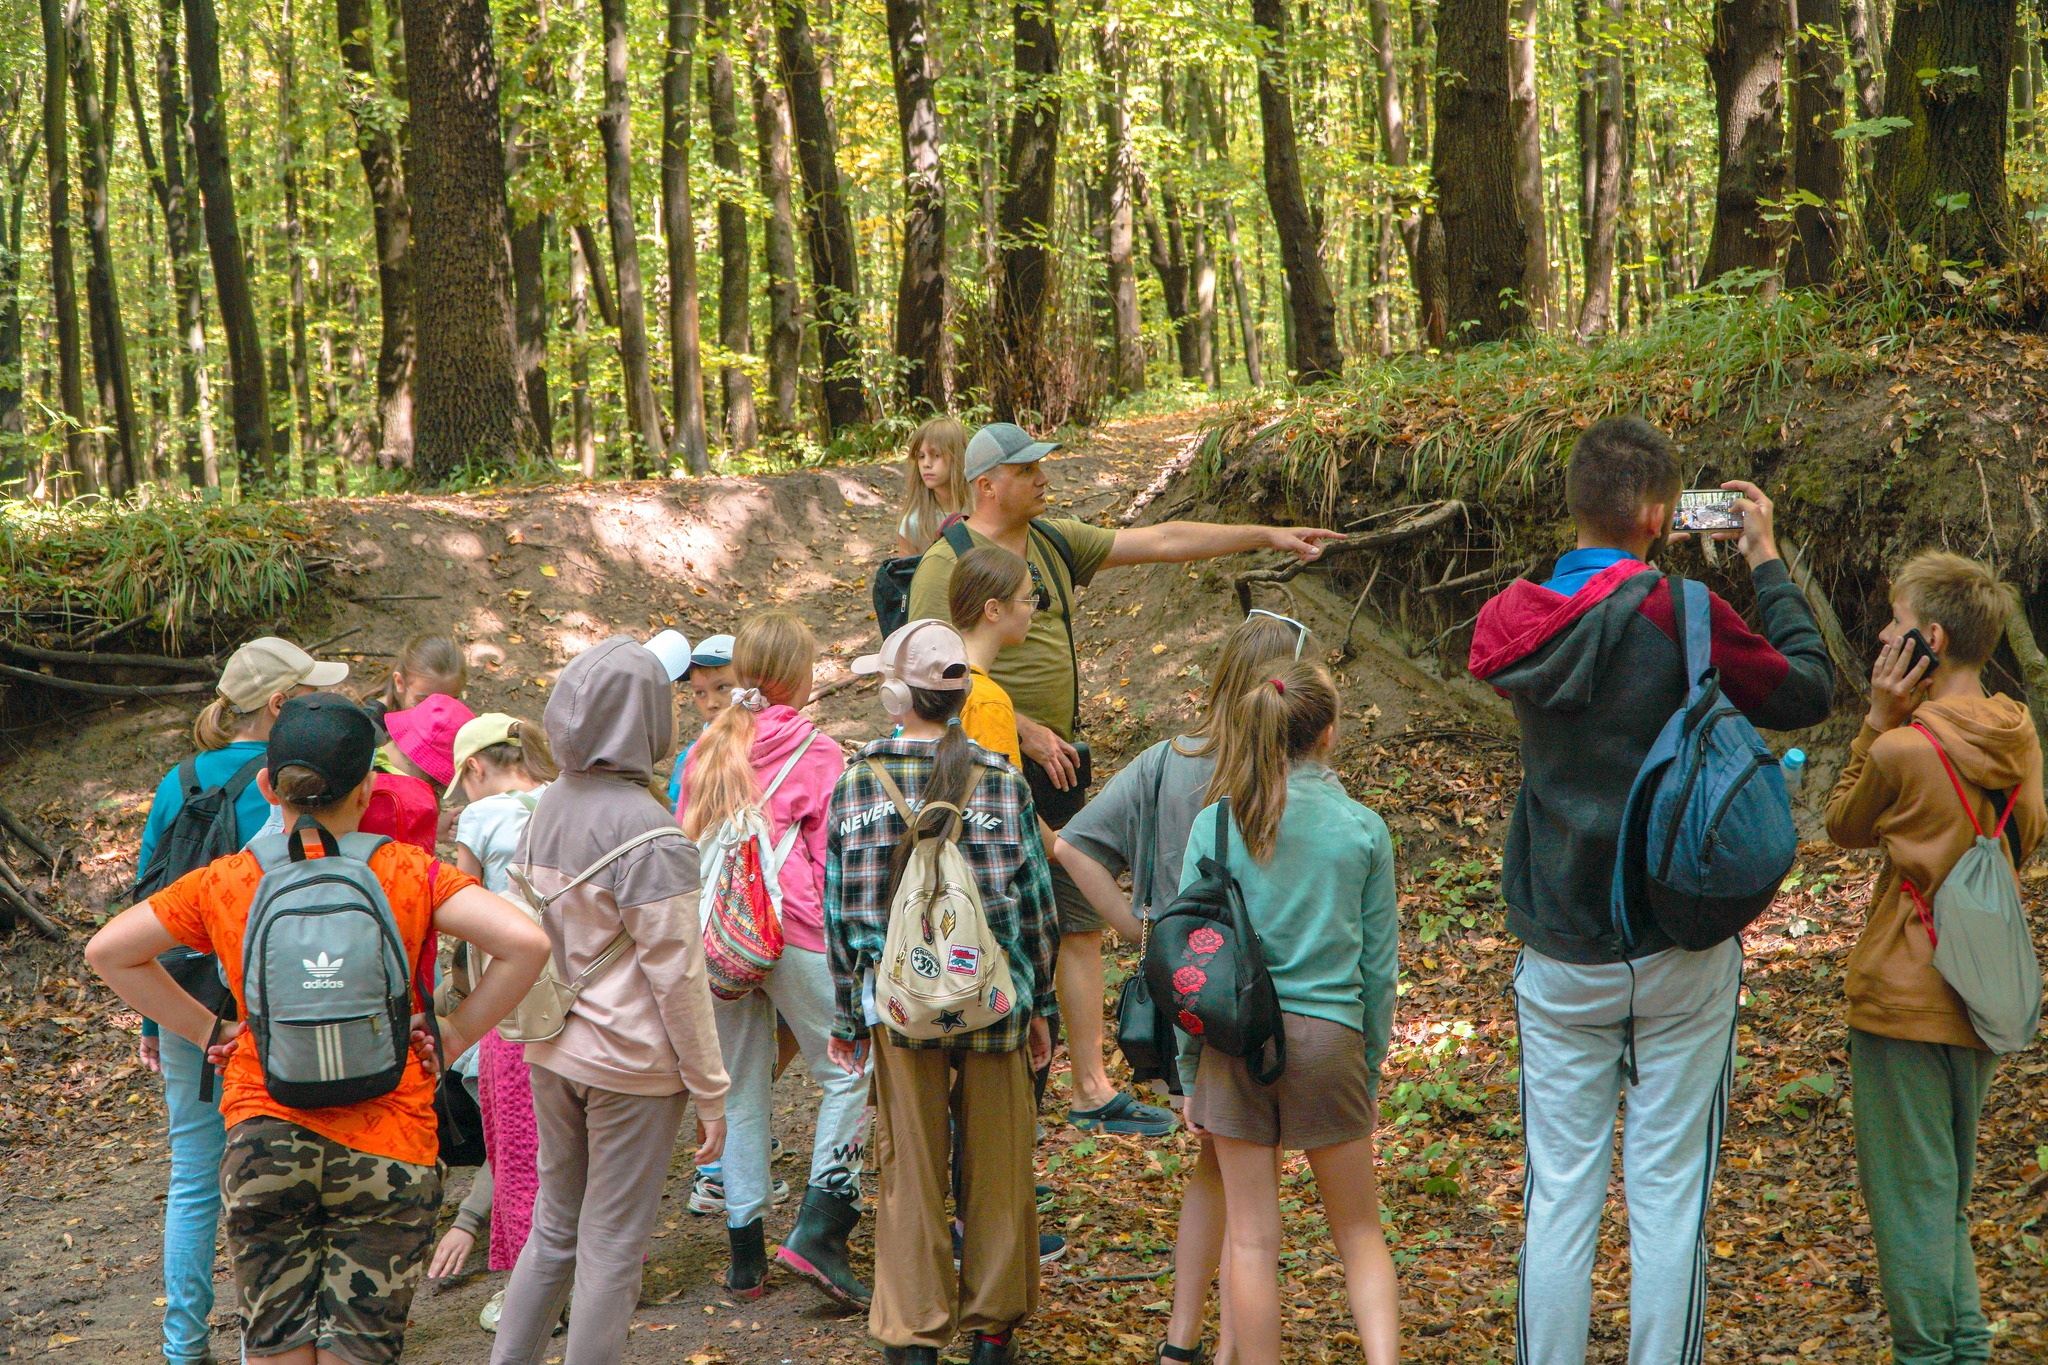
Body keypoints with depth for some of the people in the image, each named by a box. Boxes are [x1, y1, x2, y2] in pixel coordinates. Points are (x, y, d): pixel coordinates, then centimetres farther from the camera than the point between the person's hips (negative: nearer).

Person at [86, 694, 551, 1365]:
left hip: (262, 1137, 1)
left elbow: (107, 951, 7)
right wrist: (454, 1035, -5)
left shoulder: (226, 882, 0)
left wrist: (204, 1028, 9)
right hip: (386, 1147, -1)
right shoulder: (409, 874, -5)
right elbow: (525, 943, -15)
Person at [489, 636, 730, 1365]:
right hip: (631, 1064, -7)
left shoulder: (550, 805, 2)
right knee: (612, 1249, 5)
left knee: (553, 1230, 19)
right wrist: (710, 1091, -8)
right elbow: (675, 975, -16)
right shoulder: (650, 833, -19)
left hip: (552, 1052, 7)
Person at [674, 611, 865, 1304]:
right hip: (793, 933, -6)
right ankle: (817, 1229, -7)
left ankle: (745, 1254, 15)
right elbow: (834, 857, -4)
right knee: (847, 1072, 5)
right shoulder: (816, 752, -4)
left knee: (742, 1091, 13)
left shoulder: (707, 749, 12)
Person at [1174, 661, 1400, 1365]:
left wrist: (1189, 1074, 9)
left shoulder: (1214, 826, -2)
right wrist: (1370, 1072, 14)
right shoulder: (1364, 830, -1)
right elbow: (1378, 966, 3)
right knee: (1358, 1231, 12)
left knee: (1250, 1239, 8)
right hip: (1329, 1039, 0)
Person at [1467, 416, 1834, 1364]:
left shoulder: (1514, 622, -2)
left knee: (1559, 1195, 8)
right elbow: (1807, 691, -3)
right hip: (1679, 962, -3)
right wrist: (1768, 566, 7)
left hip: (1559, 961, 4)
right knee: (1668, 1197, 5)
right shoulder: (1679, 614, -15)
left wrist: (1643, 563, 15)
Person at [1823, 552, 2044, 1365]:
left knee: (1910, 1195, 5)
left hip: (1904, 1001, -7)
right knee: (1949, 1191, 19)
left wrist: (1878, 720, -7)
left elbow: (1844, 826, -1)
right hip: (1983, 1003, 7)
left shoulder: (1903, 751, -20)